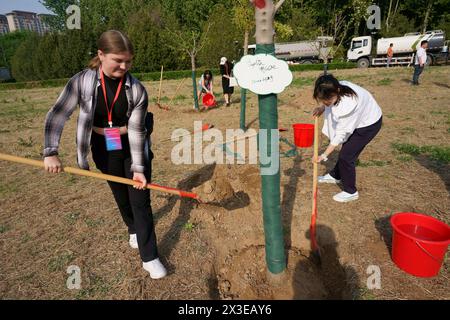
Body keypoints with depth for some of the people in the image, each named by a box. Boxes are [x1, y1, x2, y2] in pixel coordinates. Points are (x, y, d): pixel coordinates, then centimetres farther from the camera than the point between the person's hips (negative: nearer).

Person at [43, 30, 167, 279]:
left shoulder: (137, 90, -17)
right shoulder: (82, 81, -15)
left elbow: (136, 131, -17)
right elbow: (56, 116, -10)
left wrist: (138, 168, -19)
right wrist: (50, 153, -18)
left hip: (133, 148, -1)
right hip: (104, 150, 2)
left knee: (140, 199, -2)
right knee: (121, 196, 18)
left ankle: (149, 257, 7)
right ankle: (133, 229, 47)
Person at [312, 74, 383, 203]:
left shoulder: (348, 105, -41)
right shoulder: (337, 88, -21)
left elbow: (341, 134, -31)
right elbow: (328, 102, 6)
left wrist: (324, 156, -26)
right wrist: (322, 108, -14)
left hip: (369, 124, -8)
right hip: (358, 119, 8)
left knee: (346, 156, -7)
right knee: (346, 150, 22)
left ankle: (350, 192, 11)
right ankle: (335, 175, 43)